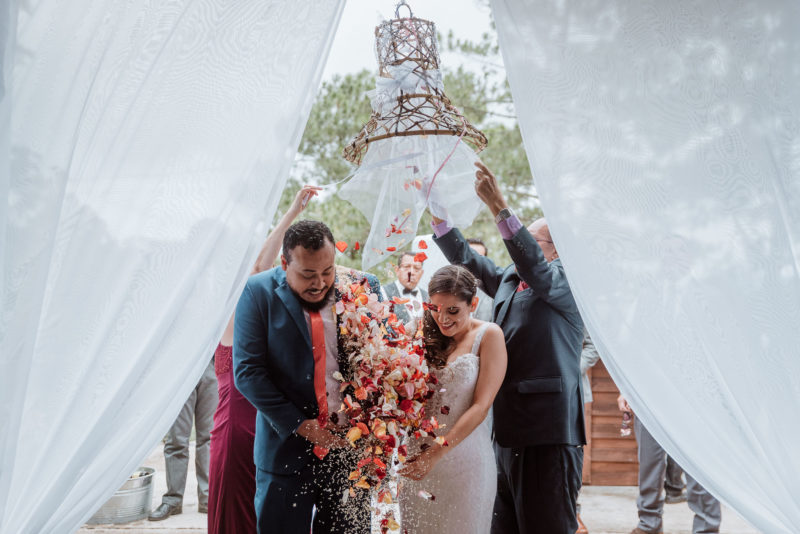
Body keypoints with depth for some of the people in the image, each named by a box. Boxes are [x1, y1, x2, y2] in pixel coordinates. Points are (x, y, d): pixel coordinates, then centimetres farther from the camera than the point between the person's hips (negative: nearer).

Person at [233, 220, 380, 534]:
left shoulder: (363, 287, -2)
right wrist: (299, 424, -13)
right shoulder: (259, 292, -6)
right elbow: (247, 372, -8)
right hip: (287, 446, -1)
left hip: (350, 445, 2)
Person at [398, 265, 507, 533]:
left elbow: (480, 406, -11)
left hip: (464, 459, -3)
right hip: (418, 456, 4)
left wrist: (435, 454, -16)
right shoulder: (427, 336, 5)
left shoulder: (488, 335, -6)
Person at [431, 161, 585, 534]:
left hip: (547, 433, -8)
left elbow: (533, 265, -24)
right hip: (508, 431, 8)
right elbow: (465, 258, 16)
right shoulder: (507, 282, 18)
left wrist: (499, 207, -32)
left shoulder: (566, 282, -5)